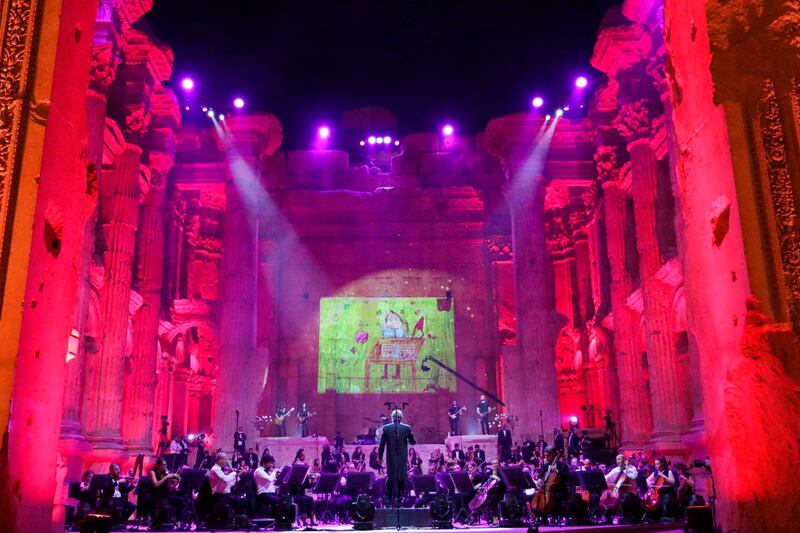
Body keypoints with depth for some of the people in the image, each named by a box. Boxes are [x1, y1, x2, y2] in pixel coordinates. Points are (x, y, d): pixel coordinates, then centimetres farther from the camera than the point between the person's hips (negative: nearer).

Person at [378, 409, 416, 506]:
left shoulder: (386, 428, -5)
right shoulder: (407, 428, -6)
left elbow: (382, 444, -3)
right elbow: (413, 442, 2)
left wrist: (380, 456, 8)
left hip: (391, 458, 1)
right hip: (403, 458, -1)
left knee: (390, 476, 11)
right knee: (402, 477, 6)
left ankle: (388, 498, 12)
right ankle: (400, 497, 7)